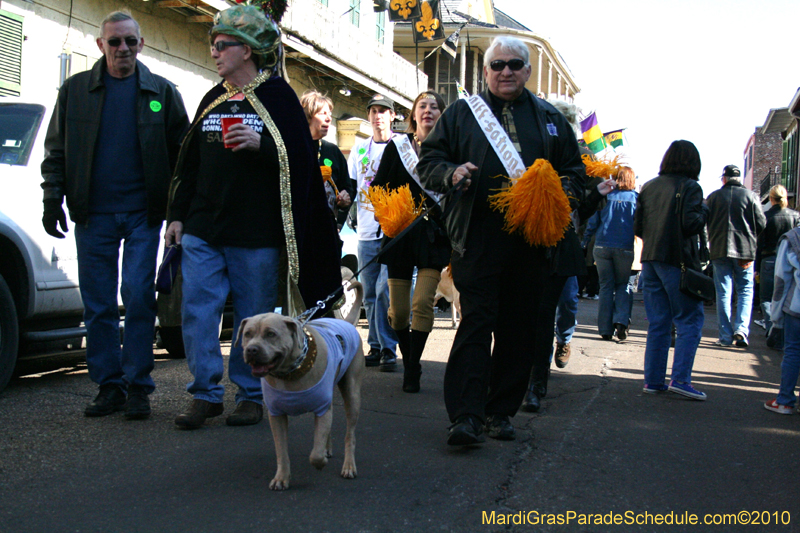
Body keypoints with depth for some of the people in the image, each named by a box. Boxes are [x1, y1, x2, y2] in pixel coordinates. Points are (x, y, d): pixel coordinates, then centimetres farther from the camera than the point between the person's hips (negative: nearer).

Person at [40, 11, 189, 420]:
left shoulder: (161, 92, 8)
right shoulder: (75, 90, 11)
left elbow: (182, 152, 7)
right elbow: (56, 150, 12)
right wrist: (53, 198, 1)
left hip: (143, 214, -2)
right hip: (93, 215, 2)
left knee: (138, 298, -5)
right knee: (98, 305, 4)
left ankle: (137, 386, 3)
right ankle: (108, 386, 12)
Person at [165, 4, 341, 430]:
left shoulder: (278, 98, -1)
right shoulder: (212, 100, 15)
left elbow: (301, 159, -7)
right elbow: (189, 162, 17)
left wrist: (261, 144, -22)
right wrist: (178, 214, 13)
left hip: (255, 234, -5)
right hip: (202, 229, 5)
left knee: (254, 317, 3)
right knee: (196, 310, -1)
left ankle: (251, 395, 15)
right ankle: (205, 394, 8)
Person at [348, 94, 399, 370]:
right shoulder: (360, 148, 16)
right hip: (366, 231, 4)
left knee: (385, 290, -13)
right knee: (370, 294, 7)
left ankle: (388, 349, -7)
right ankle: (375, 347, 15)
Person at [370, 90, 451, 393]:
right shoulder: (397, 146, 7)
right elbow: (378, 187, 8)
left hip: (434, 236, -1)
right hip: (400, 234, 1)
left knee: (423, 303, -12)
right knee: (398, 309, 4)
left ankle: (412, 373, -2)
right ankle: (408, 360, 27)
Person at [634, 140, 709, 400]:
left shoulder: (648, 187, 9)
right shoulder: (689, 187, -7)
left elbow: (637, 226, 8)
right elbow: (692, 223, -17)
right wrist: (704, 210, 2)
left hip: (650, 259, 6)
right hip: (677, 261, -6)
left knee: (658, 322, 11)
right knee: (690, 321, 2)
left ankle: (653, 379, 12)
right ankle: (680, 378, -7)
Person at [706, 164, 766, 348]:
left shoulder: (713, 197, 1)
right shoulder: (750, 196, -2)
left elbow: (706, 222, 3)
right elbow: (761, 223, -2)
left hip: (719, 250, 1)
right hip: (745, 250, -1)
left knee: (723, 293, 5)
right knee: (745, 291, 8)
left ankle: (726, 336, 4)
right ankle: (741, 328, -10)